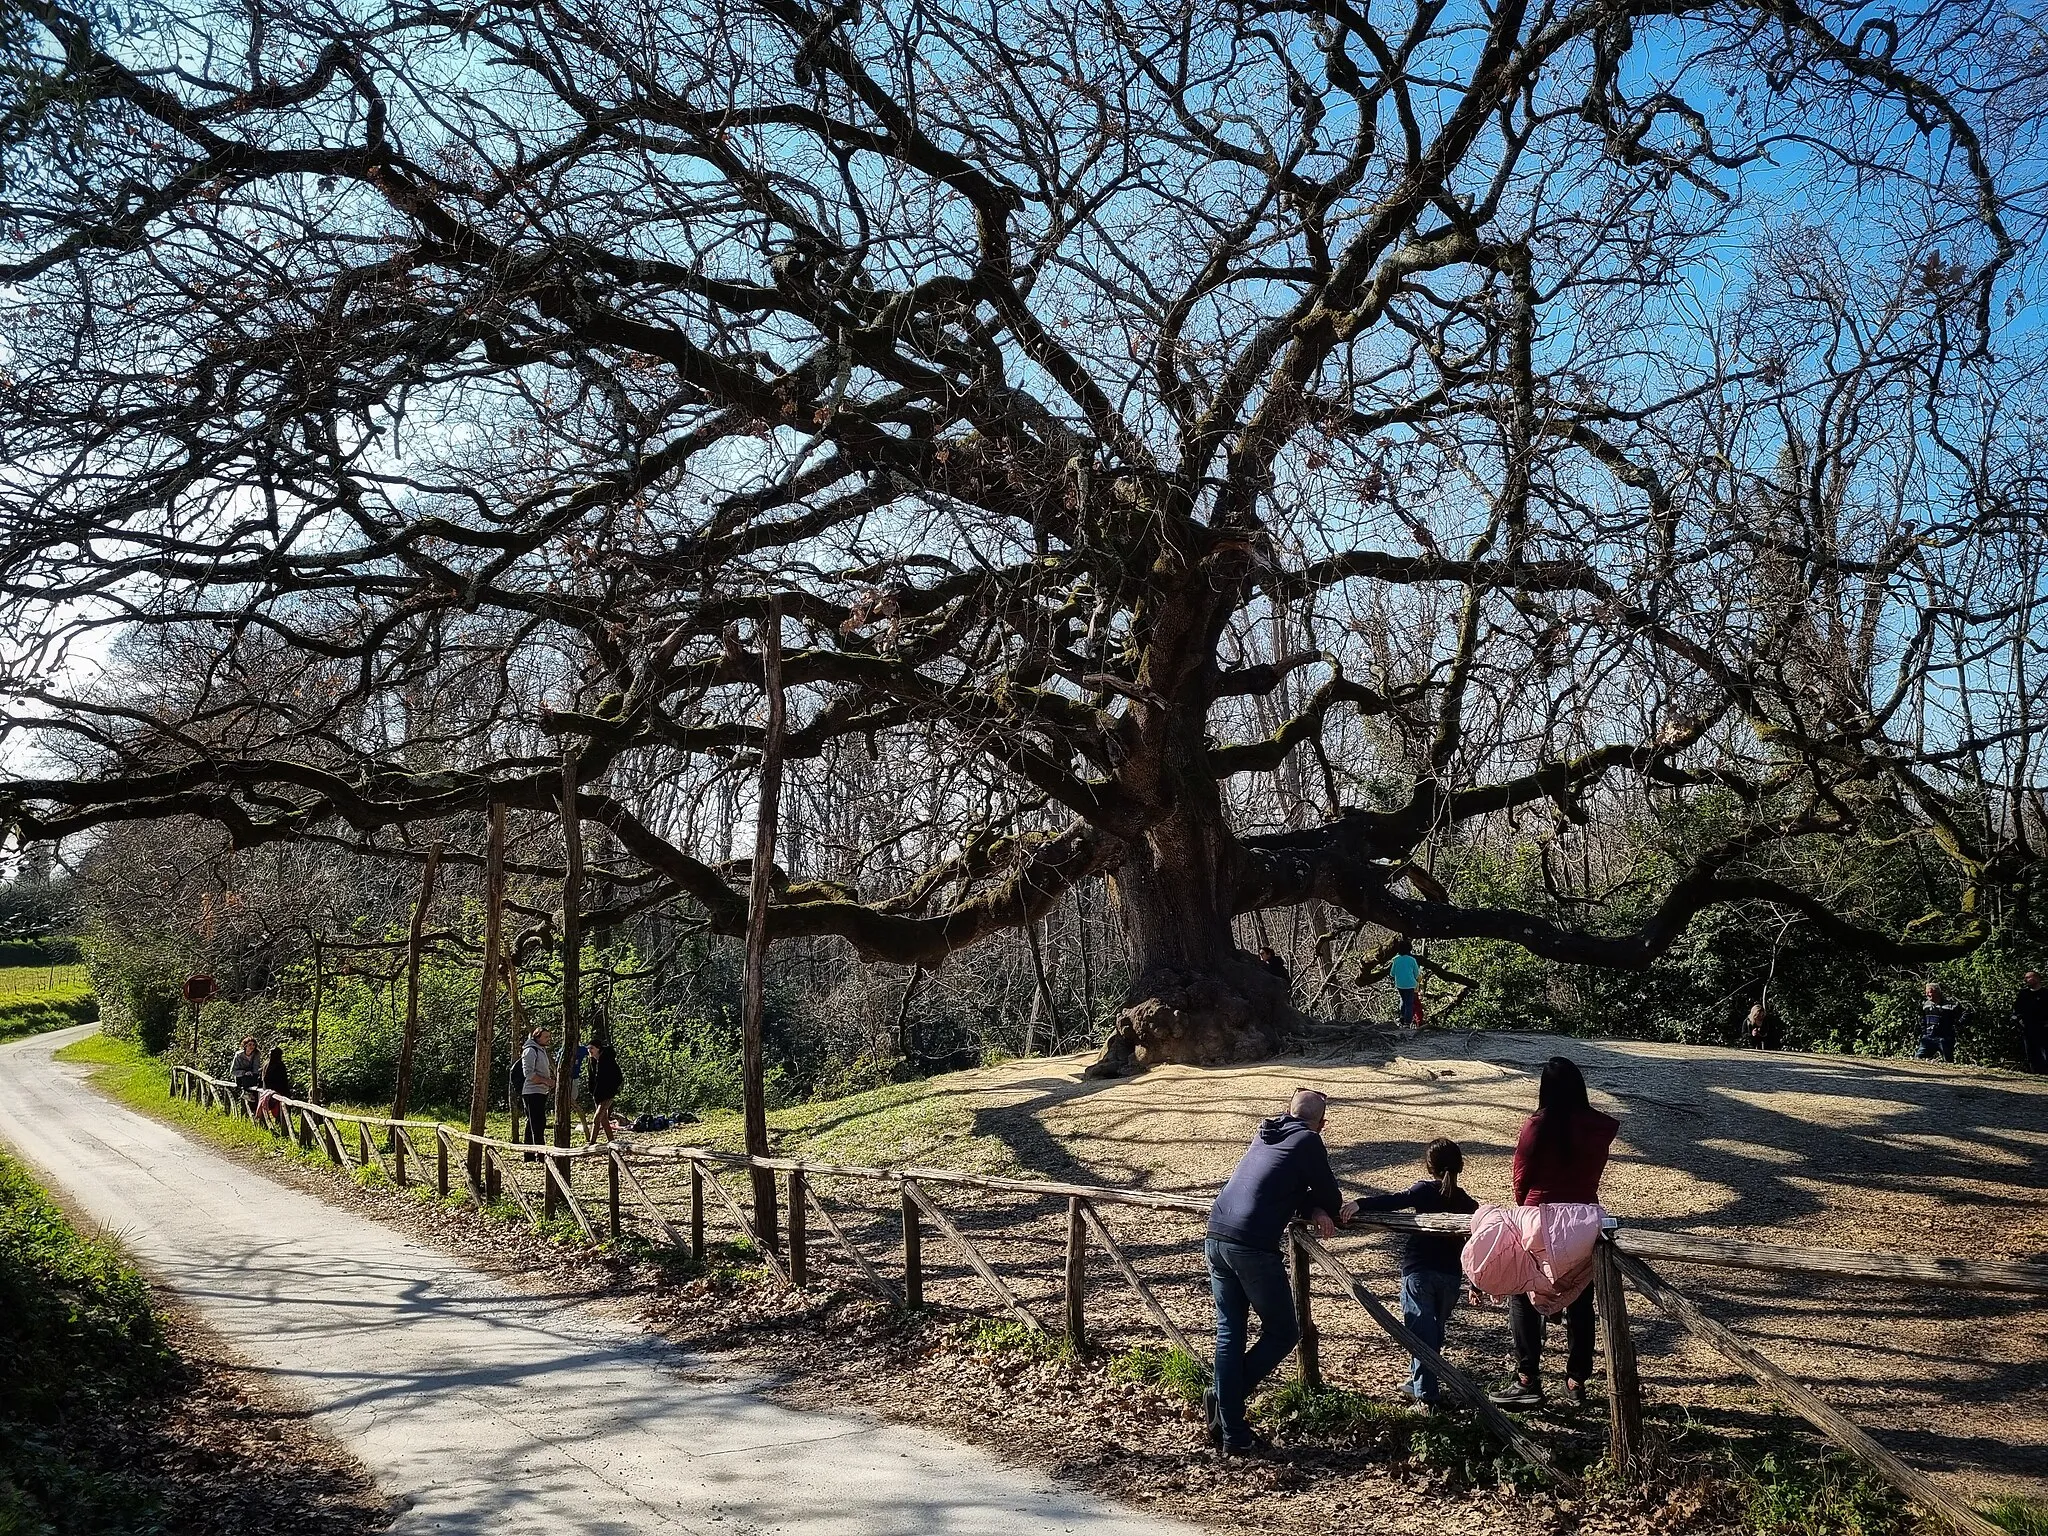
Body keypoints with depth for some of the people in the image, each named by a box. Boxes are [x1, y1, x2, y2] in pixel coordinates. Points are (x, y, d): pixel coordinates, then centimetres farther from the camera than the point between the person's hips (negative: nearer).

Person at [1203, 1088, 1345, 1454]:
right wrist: (1320, 1210, 28)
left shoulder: (1265, 1136, 21)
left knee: (1229, 1334, 13)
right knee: (1282, 1333, 10)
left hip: (1215, 1239, 7)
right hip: (1254, 1247, -7)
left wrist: (1311, 1209, 8)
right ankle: (1225, 1397, 2)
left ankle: (1233, 1433, 14)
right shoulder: (1308, 1141, 0)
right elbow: (1332, 1200, 7)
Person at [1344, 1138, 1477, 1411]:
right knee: (1434, 1331, 20)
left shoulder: (1426, 1189, -3)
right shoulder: (1466, 1202, 9)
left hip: (1418, 1271, -4)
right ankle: (1416, 1382, 32)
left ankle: (1425, 1396, -5)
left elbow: (1396, 1201, -22)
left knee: (1422, 1332, -2)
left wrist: (1360, 1203, -33)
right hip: (1451, 1276, 4)